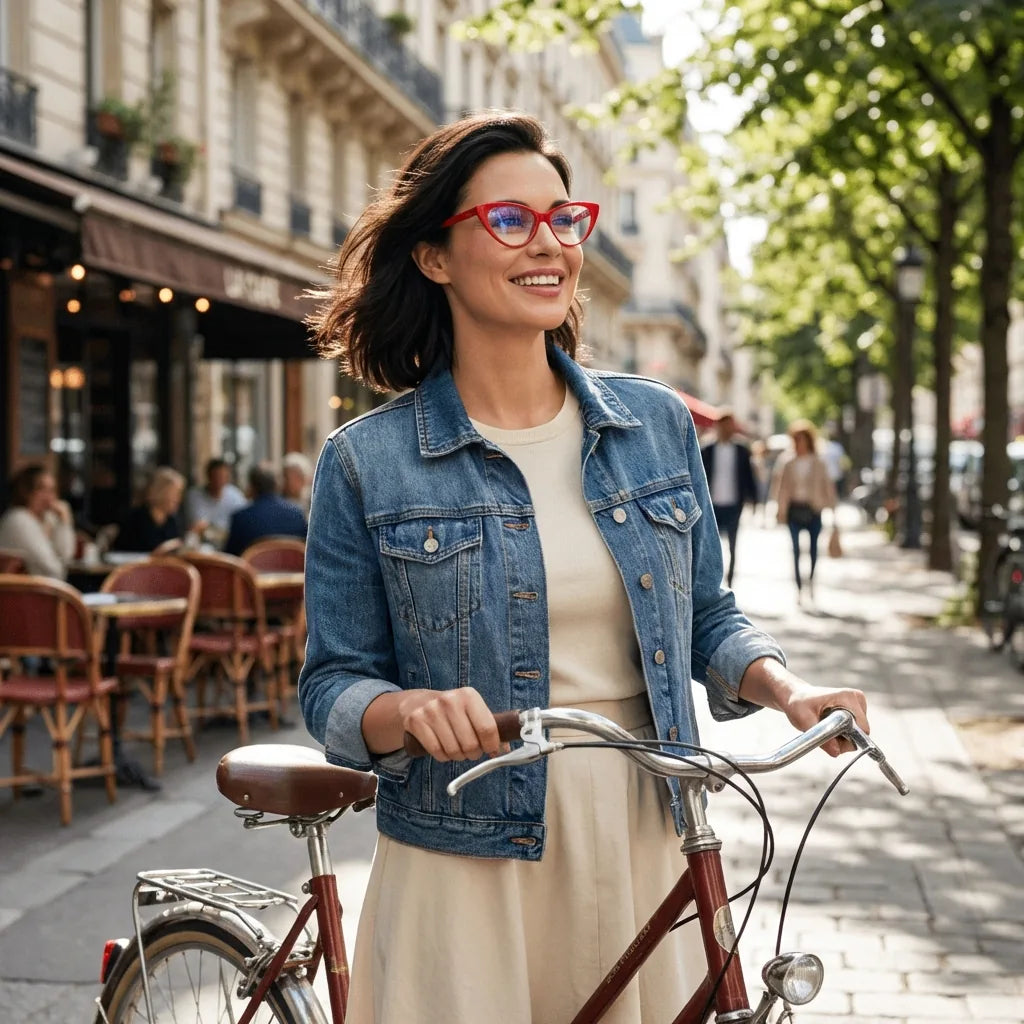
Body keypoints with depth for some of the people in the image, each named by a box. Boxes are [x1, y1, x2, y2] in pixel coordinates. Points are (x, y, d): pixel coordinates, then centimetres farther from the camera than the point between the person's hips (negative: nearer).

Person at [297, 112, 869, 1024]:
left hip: (639, 849, 3)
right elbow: (333, 686, -3)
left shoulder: (658, 424, 4)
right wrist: (412, 710, -24)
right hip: (467, 870, -3)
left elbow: (706, 617, 13)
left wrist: (786, 689, -6)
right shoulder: (367, 462, -5)